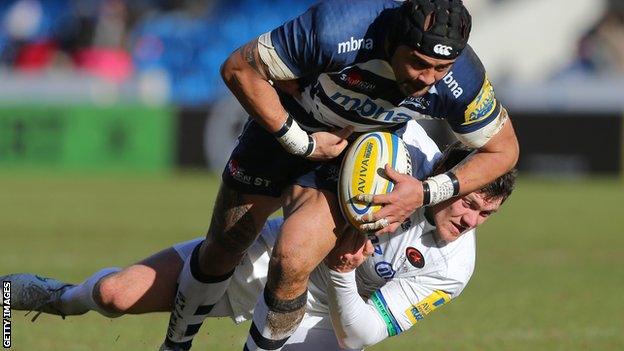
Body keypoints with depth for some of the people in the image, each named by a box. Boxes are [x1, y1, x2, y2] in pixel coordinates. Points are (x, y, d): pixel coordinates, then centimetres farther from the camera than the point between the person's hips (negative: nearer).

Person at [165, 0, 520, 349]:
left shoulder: (462, 81, -30)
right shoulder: (335, 29, -38)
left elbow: (503, 150, -10)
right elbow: (239, 68, -25)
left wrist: (426, 194, -21)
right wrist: (299, 142, -25)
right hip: (283, 129, 0)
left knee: (291, 264, -23)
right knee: (222, 253, 13)